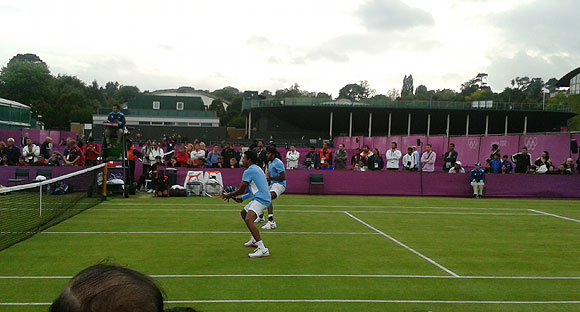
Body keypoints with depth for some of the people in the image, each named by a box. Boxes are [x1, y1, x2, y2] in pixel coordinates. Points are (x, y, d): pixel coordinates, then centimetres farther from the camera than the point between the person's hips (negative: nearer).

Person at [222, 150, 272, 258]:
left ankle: (263, 249, -35)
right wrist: (242, 198, 27)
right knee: (243, 213, 28)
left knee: (248, 220, -27)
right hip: (259, 198, 11)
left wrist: (229, 195, 10)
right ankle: (254, 240, 39)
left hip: (261, 199, -11)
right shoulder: (257, 169, 20)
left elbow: (241, 190, -8)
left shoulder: (249, 171, -11)